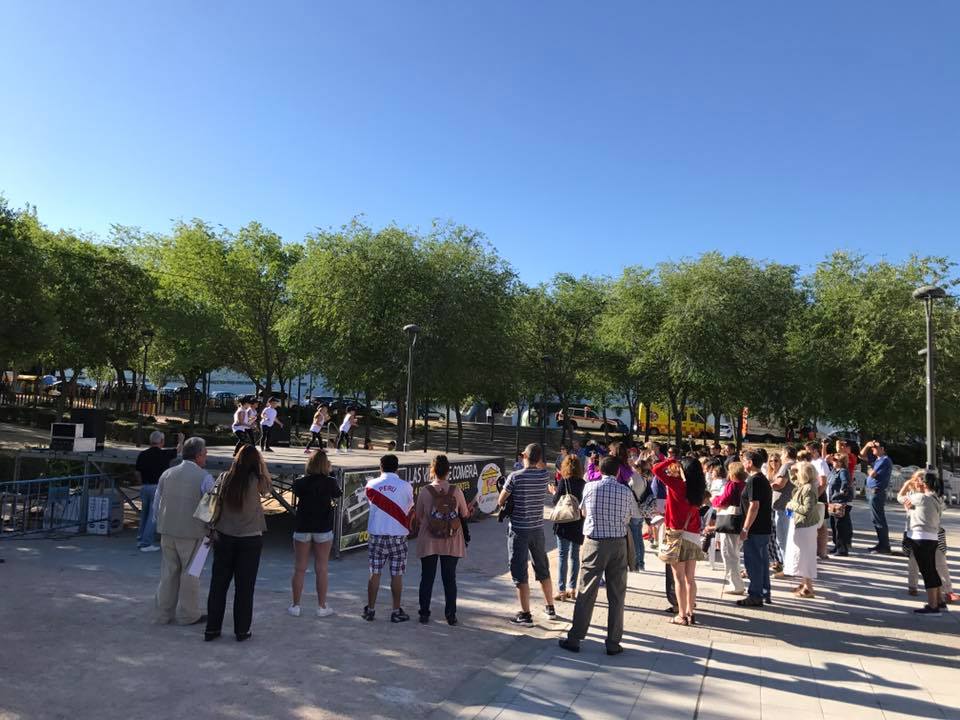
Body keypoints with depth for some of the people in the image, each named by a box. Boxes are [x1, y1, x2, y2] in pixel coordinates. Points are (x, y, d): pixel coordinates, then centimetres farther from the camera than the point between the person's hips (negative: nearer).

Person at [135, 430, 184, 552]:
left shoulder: (142, 455, 2)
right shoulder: (164, 454, -9)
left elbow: (137, 473, 8)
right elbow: (179, 450, 10)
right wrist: (181, 441, 30)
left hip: (144, 487, 5)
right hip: (157, 487, -5)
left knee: (144, 513, 19)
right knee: (153, 515, -1)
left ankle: (141, 539, 27)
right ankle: (146, 543, 0)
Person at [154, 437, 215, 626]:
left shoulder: (167, 474, 7)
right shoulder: (204, 477, -11)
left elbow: (157, 502, 13)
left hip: (167, 531, 6)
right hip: (191, 533, -5)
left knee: (168, 573, 15)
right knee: (189, 574, 6)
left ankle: (164, 613, 24)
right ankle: (187, 615, 15)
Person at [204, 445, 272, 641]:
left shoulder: (223, 478, -5)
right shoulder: (256, 481, -12)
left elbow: (215, 507, -2)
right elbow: (268, 487, 9)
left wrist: (212, 529, 12)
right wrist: (261, 462, 7)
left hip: (224, 537, 2)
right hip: (250, 539, -2)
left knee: (218, 583, 14)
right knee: (245, 586, 8)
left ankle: (212, 629, 22)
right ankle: (241, 631, 15)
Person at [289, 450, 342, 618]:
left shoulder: (300, 482, -5)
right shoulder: (330, 482, -9)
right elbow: (338, 494, 9)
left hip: (302, 527, 2)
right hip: (323, 528, -1)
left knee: (299, 569, 10)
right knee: (321, 569, 6)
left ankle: (295, 606, 16)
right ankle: (322, 607, 12)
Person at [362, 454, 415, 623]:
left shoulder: (371, 485, -2)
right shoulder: (405, 486, -5)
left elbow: (371, 504, 12)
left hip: (376, 535, 2)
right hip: (398, 535, -1)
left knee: (374, 573, 10)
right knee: (396, 575, 6)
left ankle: (370, 610, 18)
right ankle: (396, 612, 13)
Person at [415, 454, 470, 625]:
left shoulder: (425, 492, -11)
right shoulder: (456, 491, -10)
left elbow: (418, 518, -2)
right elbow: (465, 515, 0)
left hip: (428, 542, 0)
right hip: (451, 543, 1)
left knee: (427, 578, 12)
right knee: (449, 578, 11)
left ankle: (424, 614, 17)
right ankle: (451, 615, 15)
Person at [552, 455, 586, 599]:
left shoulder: (563, 481, -12)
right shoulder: (583, 483, 1)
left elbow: (556, 501, -9)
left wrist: (554, 492, 10)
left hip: (564, 523, -5)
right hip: (578, 524, 5)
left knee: (562, 555, 1)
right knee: (575, 555, 13)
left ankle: (561, 590, 2)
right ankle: (572, 589, 19)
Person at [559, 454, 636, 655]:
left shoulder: (590, 487, -5)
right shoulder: (625, 491, -4)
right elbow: (631, 516, 8)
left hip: (594, 543, -1)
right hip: (618, 543, 1)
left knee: (586, 593, 5)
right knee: (617, 595, 9)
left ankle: (574, 639, 13)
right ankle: (613, 643, 15)